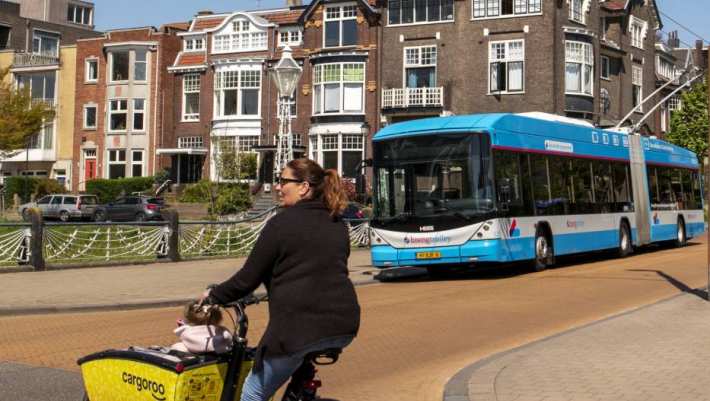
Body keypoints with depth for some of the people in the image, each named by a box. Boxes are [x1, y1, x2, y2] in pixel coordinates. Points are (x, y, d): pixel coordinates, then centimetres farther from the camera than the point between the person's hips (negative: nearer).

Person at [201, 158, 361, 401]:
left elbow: (248, 278, -3)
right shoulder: (338, 225, 15)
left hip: (299, 326, -7)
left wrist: (214, 296, 13)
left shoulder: (283, 223, -4)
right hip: (343, 327, 7)